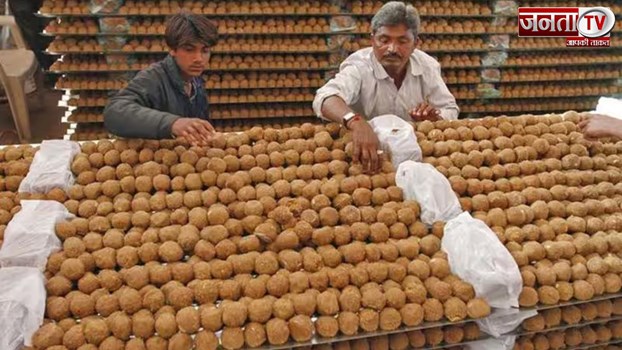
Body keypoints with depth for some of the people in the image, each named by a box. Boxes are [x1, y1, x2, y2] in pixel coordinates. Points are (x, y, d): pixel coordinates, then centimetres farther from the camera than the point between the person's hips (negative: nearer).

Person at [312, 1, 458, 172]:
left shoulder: (427, 65, -6)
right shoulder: (359, 66, -20)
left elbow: (450, 111, 1)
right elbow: (325, 99, -39)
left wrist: (435, 117, -23)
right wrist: (356, 122, -60)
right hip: (369, 152, -5)